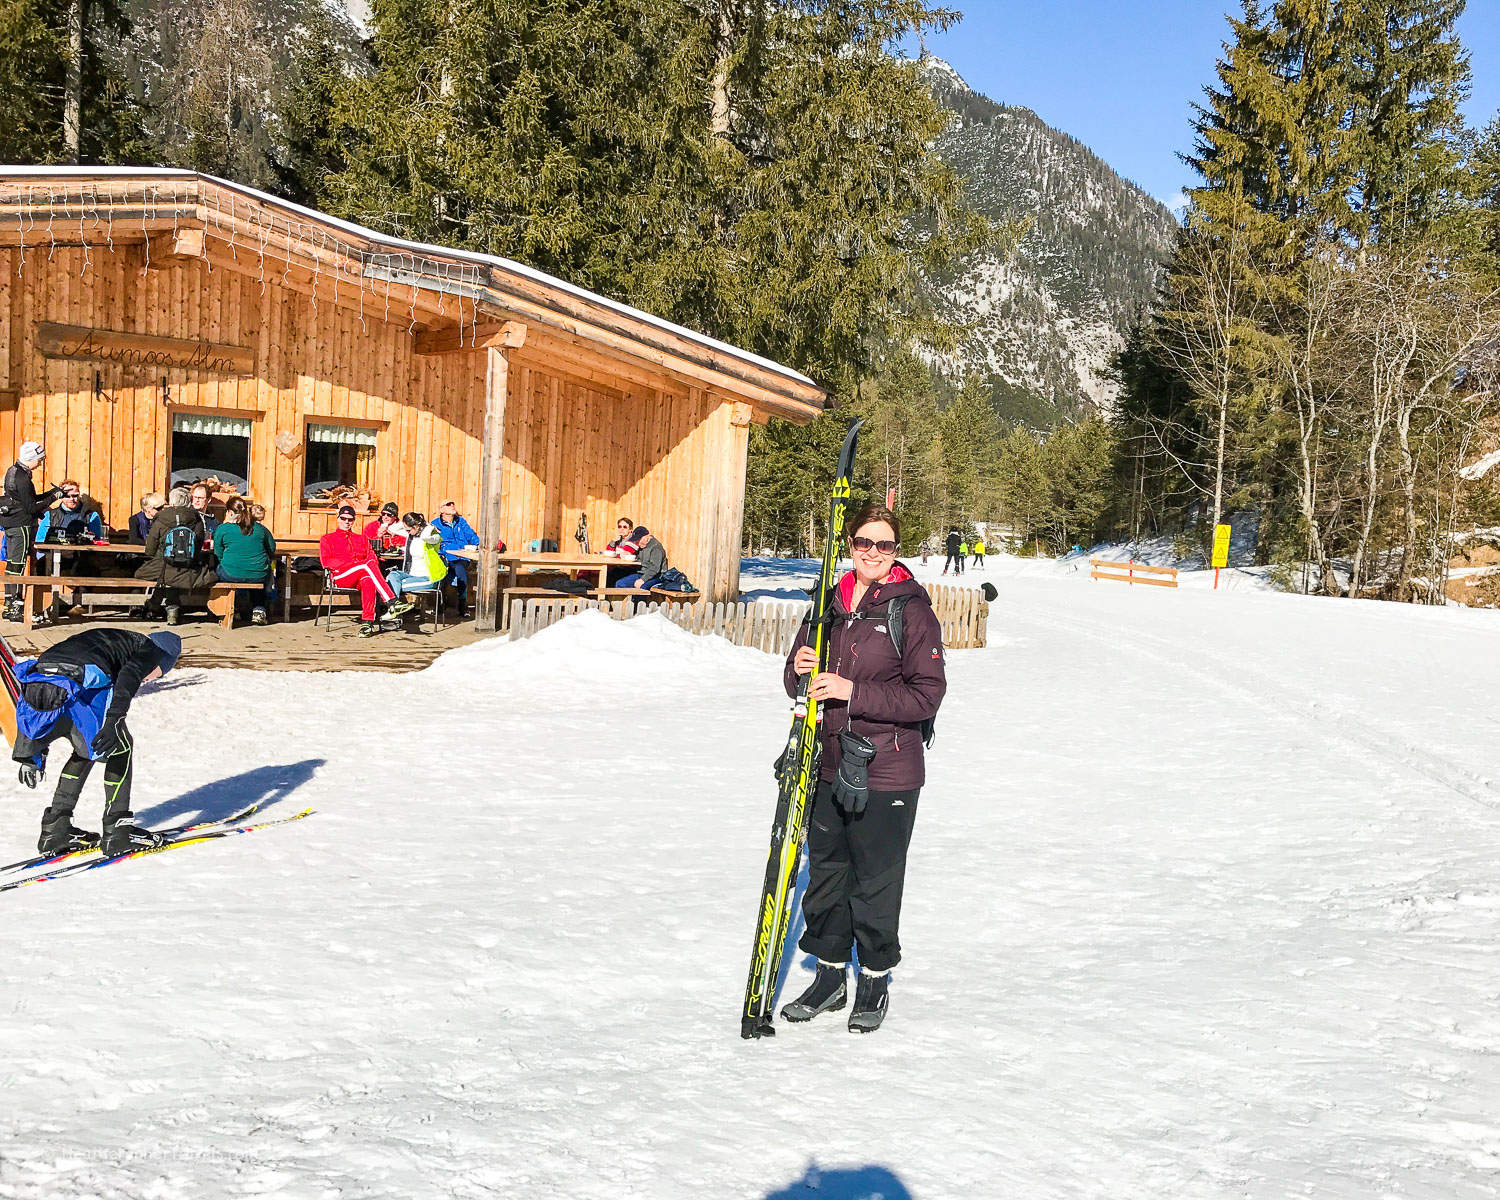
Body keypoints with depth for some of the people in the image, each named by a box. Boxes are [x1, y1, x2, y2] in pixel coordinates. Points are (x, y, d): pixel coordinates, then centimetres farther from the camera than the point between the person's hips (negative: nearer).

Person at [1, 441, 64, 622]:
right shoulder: (23, 479, -18)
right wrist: (52, 498, -11)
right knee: (17, 566, -8)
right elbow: (32, 508, -17)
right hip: (21, 526, -10)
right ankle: (15, 609, -7)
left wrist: (49, 493, 13)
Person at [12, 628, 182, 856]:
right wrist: (113, 722, -20)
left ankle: (54, 829, 26)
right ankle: (115, 831, 15)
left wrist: (34, 752, 40)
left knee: (87, 748, 29)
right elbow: (128, 677, -6)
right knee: (121, 746, 17)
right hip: (74, 691, -7)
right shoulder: (148, 648, 21)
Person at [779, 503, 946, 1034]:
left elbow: (927, 693, -14)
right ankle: (829, 975, 29)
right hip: (830, 764, 5)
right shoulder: (830, 603, 8)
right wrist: (801, 670, -9)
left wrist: (854, 691, -21)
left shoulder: (911, 610, -8)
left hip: (886, 771, -5)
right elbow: (803, 683, 15)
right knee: (825, 870, 13)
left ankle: (876, 981, 22)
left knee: (875, 881, 4)